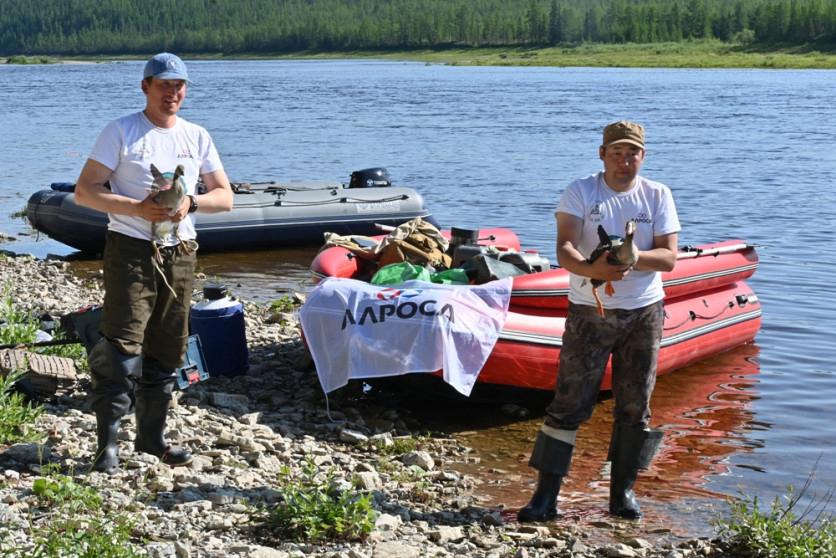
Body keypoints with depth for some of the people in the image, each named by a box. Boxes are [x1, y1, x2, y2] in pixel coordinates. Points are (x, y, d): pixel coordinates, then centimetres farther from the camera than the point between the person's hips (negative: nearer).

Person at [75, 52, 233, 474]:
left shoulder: (197, 137, 12)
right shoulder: (121, 132, -2)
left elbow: (225, 196, 12)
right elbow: (85, 191, -6)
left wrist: (190, 202, -9)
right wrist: (136, 208, -19)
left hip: (180, 252, 5)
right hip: (131, 249, -5)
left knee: (167, 348, 11)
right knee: (123, 345, -11)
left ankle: (152, 434, 23)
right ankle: (108, 440, -5)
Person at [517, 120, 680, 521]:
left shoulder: (658, 196, 5)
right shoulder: (580, 192, -1)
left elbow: (669, 257, -2)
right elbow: (564, 249, -14)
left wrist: (634, 257, -22)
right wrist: (590, 269, -35)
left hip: (644, 313, 2)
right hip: (589, 312, -2)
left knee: (635, 405, 7)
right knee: (569, 402, -4)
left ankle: (623, 491, 21)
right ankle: (546, 494, 0)